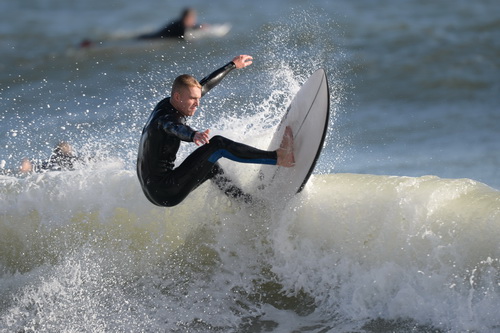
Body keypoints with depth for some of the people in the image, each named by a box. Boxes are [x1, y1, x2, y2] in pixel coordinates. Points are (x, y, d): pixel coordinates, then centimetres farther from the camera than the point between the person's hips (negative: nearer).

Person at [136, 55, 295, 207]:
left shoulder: (167, 105, 9)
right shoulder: (164, 117, -19)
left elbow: (205, 85, 21)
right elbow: (176, 128, -46)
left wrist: (233, 65, 33)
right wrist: (194, 135, -68)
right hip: (164, 191, -10)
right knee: (218, 144, -15)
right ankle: (278, 157, -19)